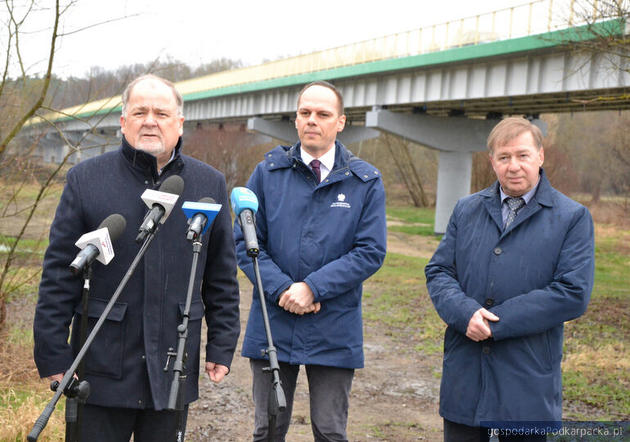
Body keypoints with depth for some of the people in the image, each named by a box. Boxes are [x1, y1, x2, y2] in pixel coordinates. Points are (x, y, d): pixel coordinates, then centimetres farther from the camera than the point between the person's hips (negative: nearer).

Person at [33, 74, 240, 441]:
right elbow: (59, 274, 0)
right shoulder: (85, 180, 0)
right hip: (101, 366, -2)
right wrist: (53, 355, -4)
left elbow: (222, 277, 10)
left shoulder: (210, 184, 7)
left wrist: (222, 345, 6)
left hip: (173, 368, 2)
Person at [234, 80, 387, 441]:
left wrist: (313, 287, -16)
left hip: (334, 331, -1)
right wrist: (280, 288, -14)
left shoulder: (366, 181, 0)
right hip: (273, 326, 1)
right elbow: (245, 240, 0)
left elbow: (371, 251, -6)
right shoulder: (268, 172, 3)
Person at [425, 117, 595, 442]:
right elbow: (438, 271, 6)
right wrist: (465, 313, -16)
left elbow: (573, 294, -12)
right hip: (464, 376, 3)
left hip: (527, 381, -3)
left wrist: (494, 322, -14)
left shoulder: (572, 218, -3)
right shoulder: (466, 210, 11)